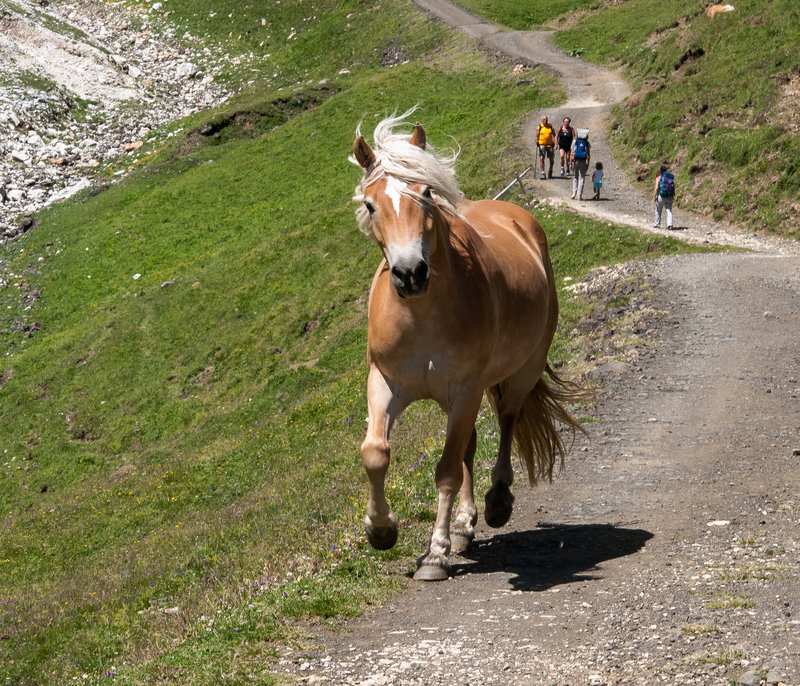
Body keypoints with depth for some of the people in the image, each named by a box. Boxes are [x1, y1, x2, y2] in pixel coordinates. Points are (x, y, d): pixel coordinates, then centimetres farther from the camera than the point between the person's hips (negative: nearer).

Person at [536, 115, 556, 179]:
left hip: (550, 145, 2)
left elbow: (554, 135, 12)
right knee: (541, 158, -13)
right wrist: (537, 142, -12)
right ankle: (543, 173, -11)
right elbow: (537, 136, 6)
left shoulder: (551, 127, 7)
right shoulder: (539, 127, 3)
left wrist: (554, 141, 0)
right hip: (542, 145, -2)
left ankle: (550, 172, 28)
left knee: (551, 159, 6)